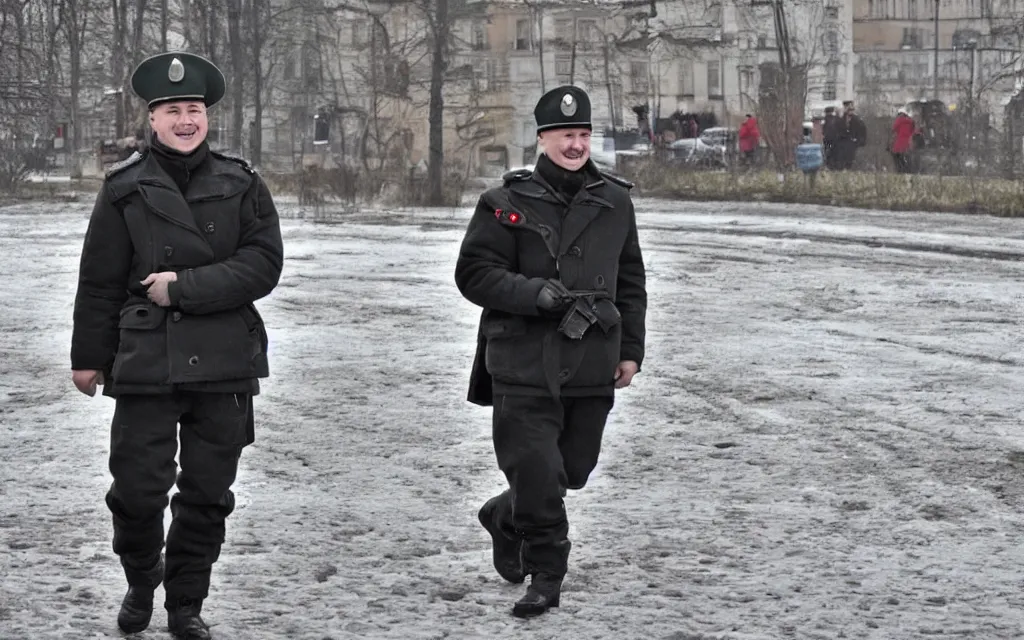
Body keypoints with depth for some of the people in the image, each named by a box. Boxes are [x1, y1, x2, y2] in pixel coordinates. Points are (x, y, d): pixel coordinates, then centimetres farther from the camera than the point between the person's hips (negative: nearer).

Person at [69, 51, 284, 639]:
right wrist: (90, 356, 10)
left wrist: (182, 287, -12)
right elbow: (99, 280, 8)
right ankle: (140, 584, 25)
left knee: (208, 494, 6)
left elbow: (263, 266, -6)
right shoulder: (125, 189, 3)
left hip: (224, 366, 1)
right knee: (138, 489, -3)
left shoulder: (242, 187, 5)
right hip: (146, 361, -1)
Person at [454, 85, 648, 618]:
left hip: (592, 367, 4)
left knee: (573, 469, 13)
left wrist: (630, 349, 13)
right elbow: (474, 274, -6)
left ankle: (506, 516, 40)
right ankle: (545, 574, 9)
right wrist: (535, 293, -19)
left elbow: (631, 282, 17)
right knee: (537, 473, -7)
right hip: (524, 364, -4)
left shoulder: (615, 203, 9)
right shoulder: (508, 204, -4)